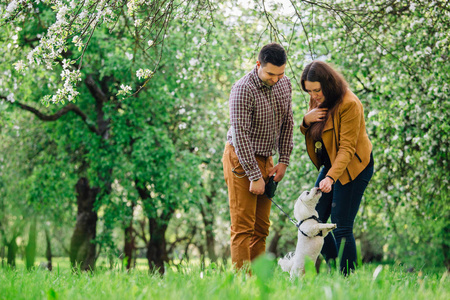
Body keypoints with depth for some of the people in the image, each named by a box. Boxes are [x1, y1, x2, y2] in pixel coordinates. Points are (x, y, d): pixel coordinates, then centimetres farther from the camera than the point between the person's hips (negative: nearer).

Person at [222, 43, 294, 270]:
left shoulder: (284, 84, 2)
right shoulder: (243, 89, -20)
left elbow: (287, 123, 12)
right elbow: (240, 135, -21)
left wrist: (284, 161, 3)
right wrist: (255, 176, -21)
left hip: (265, 159, 7)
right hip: (241, 158, -7)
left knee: (262, 226, 6)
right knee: (243, 226, -8)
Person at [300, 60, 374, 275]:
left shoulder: (349, 104, -21)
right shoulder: (317, 100, 3)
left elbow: (347, 148, -23)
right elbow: (310, 134, 13)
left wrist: (331, 177, -34)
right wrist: (306, 121, -10)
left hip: (352, 168, -8)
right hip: (330, 165, 8)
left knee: (341, 228, -10)